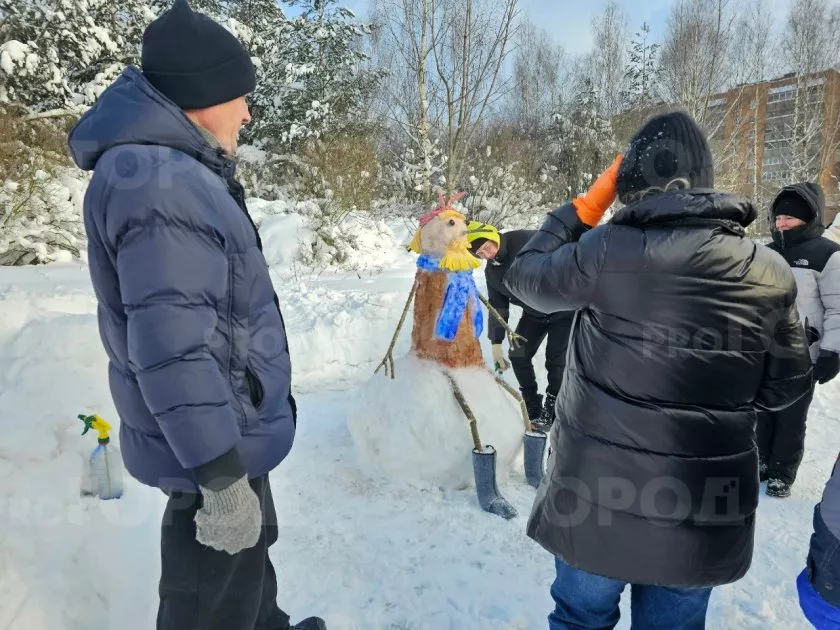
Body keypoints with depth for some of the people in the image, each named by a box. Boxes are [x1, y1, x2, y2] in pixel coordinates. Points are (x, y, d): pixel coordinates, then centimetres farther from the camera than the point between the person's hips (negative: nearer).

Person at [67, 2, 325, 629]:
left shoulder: (174, 171, 10)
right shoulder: (160, 184, -25)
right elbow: (172, 351, -30)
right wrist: (221, 477, -25)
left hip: (232, 433, 10)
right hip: (212, 446, -10)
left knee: (250, 553, 31)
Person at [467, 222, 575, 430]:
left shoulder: (526, 240, -26)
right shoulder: (491, 271, -3)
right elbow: (497, 307, 5)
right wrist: (496, 342, 4)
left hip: (563, 308, -6)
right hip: (534, 313, 7)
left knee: (556, 360, -8)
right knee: (518, 356, 3)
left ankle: (552, 409, 14)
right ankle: (532, 408, 19)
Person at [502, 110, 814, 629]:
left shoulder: (604, 250, -16)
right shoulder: (769, 272, -5)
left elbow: (525, 277, 1)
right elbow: (786, 386, 4)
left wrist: (585, 207, 6)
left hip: (600, 491, -2)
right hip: (705, 504, 3)